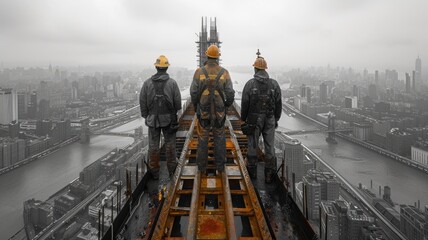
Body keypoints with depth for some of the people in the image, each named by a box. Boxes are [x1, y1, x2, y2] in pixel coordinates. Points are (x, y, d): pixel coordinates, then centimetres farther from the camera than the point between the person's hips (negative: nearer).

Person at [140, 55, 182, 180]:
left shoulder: (147, 83, -7)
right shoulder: (172, 83, -10)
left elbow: (142, 102, -3)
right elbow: (178, 102, -7)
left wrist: (145, 116, 9)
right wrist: (175, 111, 13)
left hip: (152, 119, 1)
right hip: (169, 118, 0)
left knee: (153, 145, 9)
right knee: (170, 144, 13)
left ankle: (154, 171, 17)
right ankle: (171, 168, 23)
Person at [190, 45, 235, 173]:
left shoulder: (199, 72, -8)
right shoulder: (224, 72, -6)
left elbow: (193, 92, -8)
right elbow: (230, 94, -7)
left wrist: (196, 106, 9)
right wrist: (226, 106, 11)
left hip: (203, 111, 0)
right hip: (219, 112, 1)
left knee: (203, 139, 10)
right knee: (219, 138, 13)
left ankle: (201, 166, 17)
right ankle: (220, 166, 20)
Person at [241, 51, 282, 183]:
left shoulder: (250, 84, -9)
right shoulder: (274, 84, -1)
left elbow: (244, 104, -7)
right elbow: (278, 104, 2)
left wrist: (243, 119, 6)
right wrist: (276, 119, 14)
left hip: (254, 120, -2)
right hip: (270, 120, 2)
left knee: (252, 145, 11)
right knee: (269, 147, 6)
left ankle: (252, 171, 22)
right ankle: (269, 175, 9)